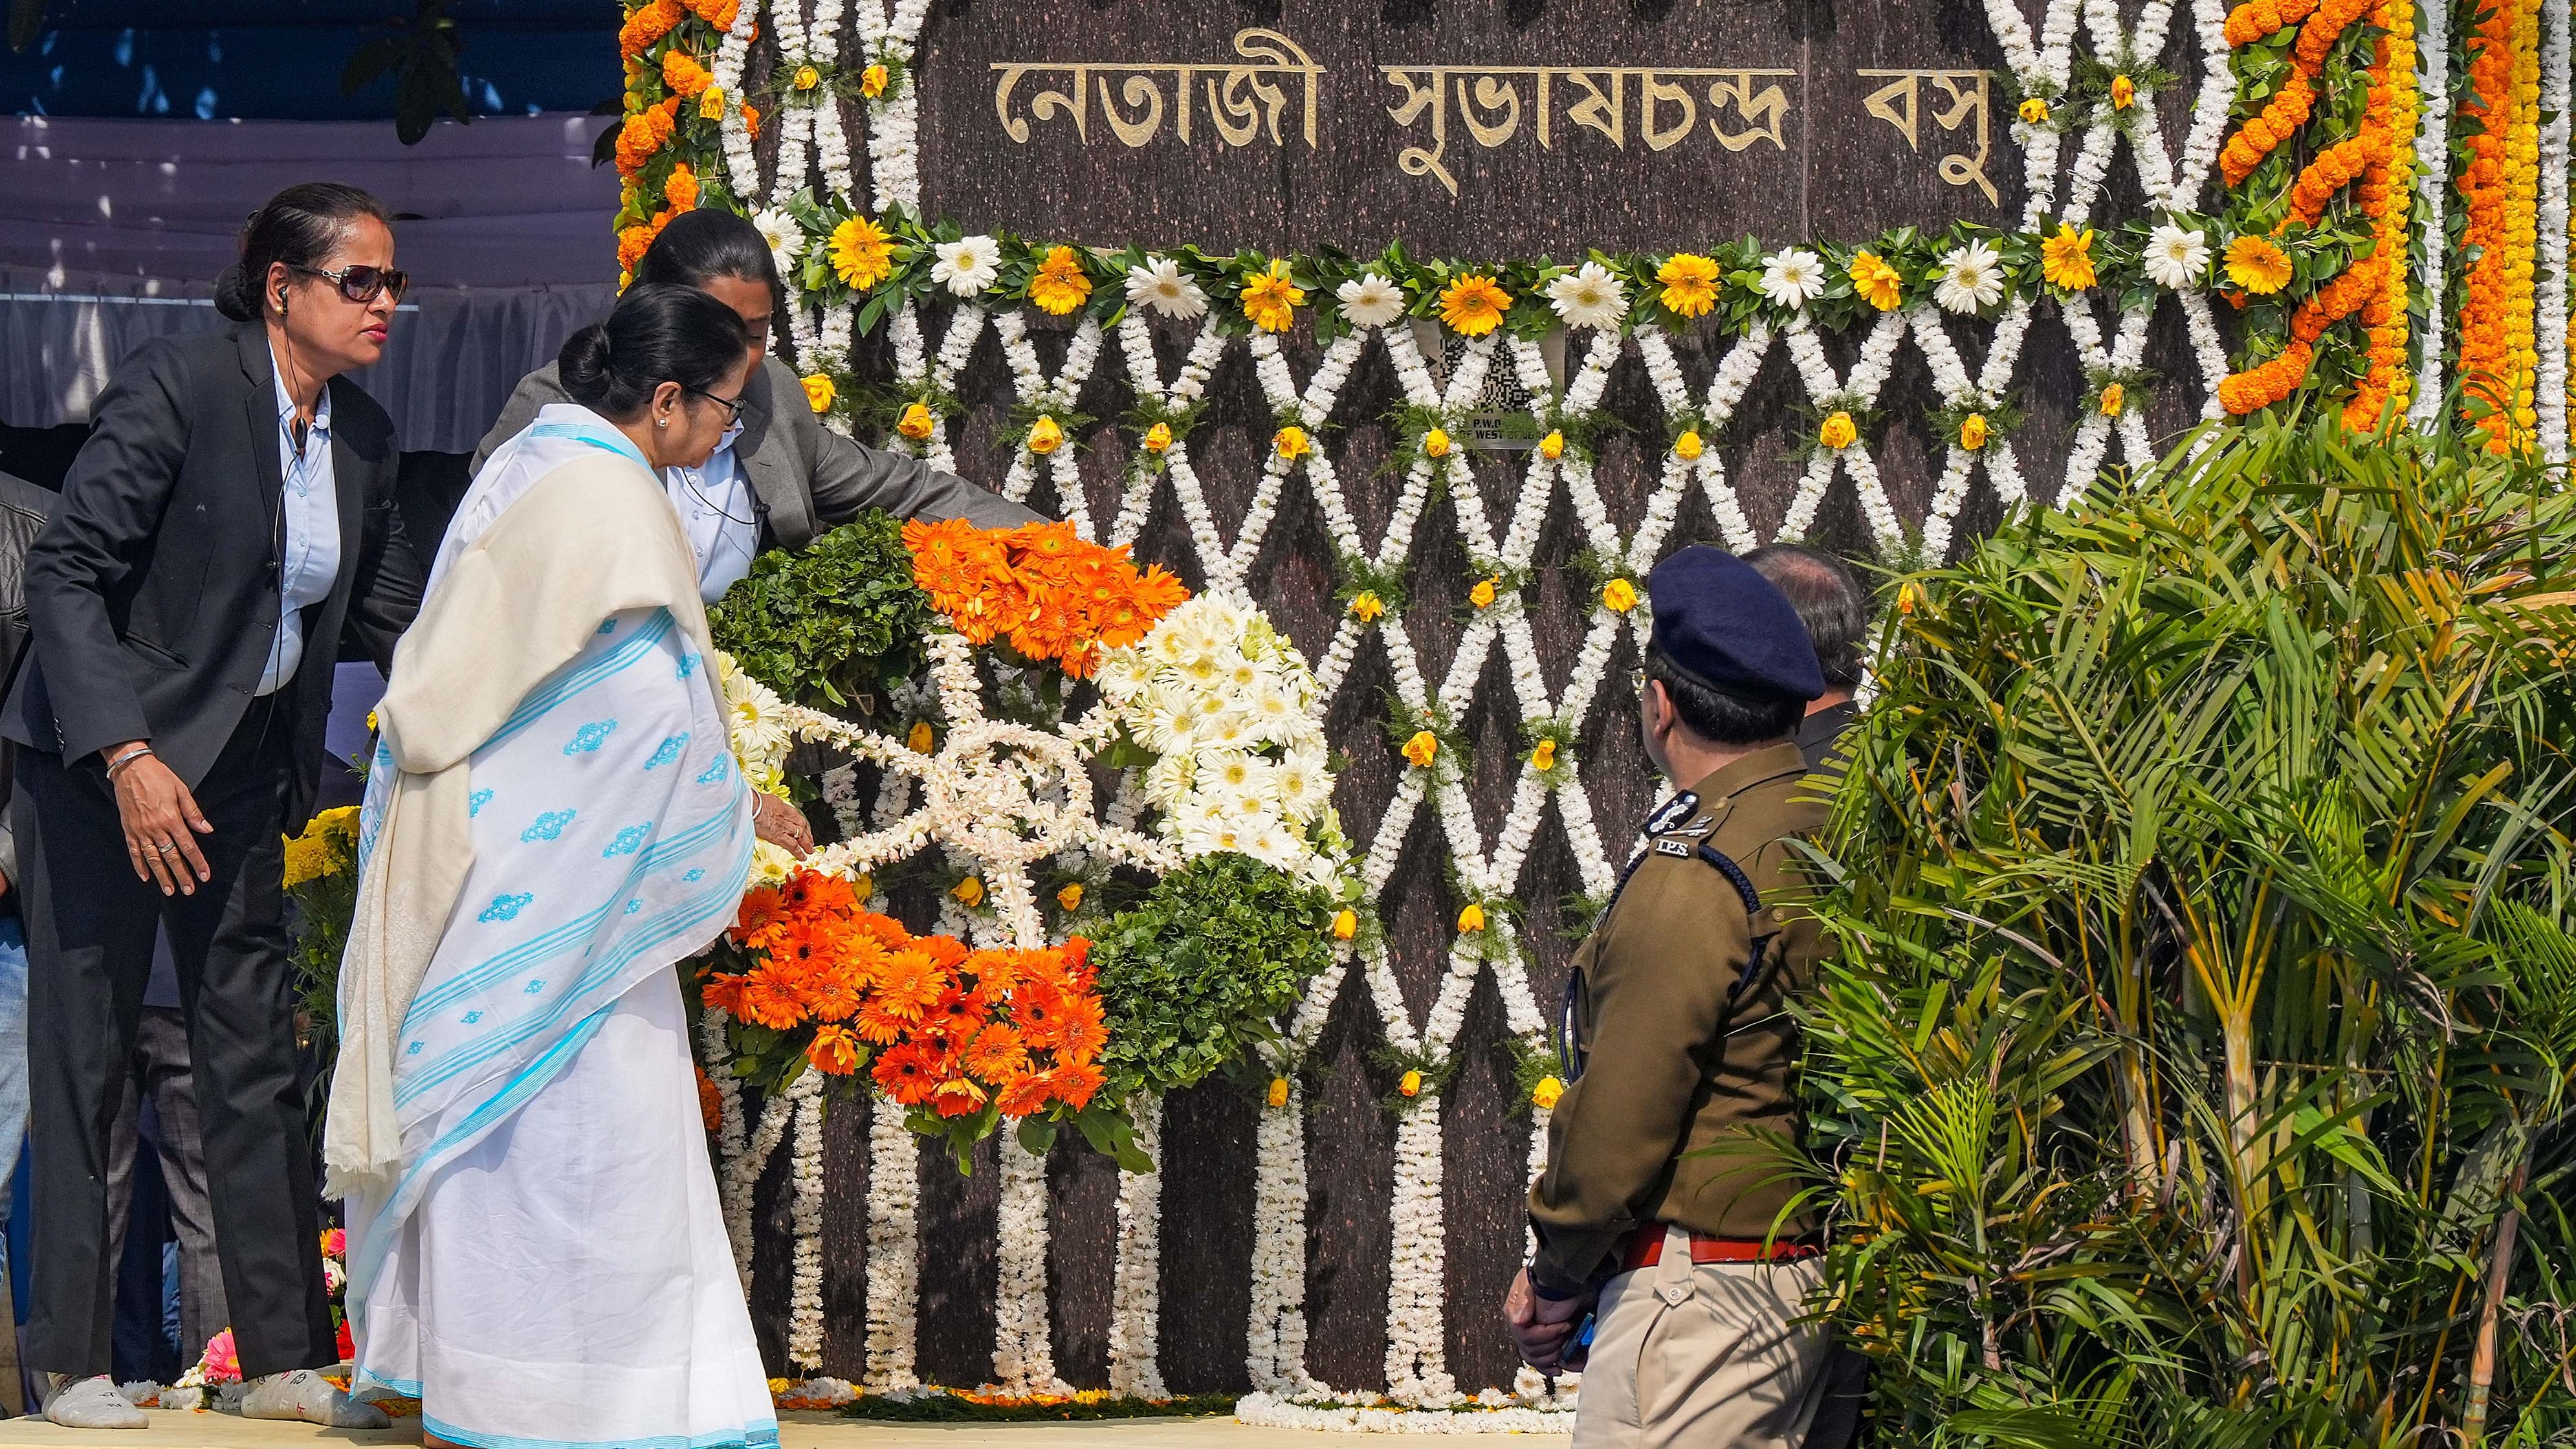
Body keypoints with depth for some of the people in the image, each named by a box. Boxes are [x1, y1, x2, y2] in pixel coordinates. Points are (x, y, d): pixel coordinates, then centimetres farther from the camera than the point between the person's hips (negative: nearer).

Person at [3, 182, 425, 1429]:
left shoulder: (361, 435, 3)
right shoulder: (178, 387, -18)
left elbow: (388, 604, 13)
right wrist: (128, 759, -24)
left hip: (241, 767, 7)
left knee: (255, 1054, 6)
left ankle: (286, 1358, 10)